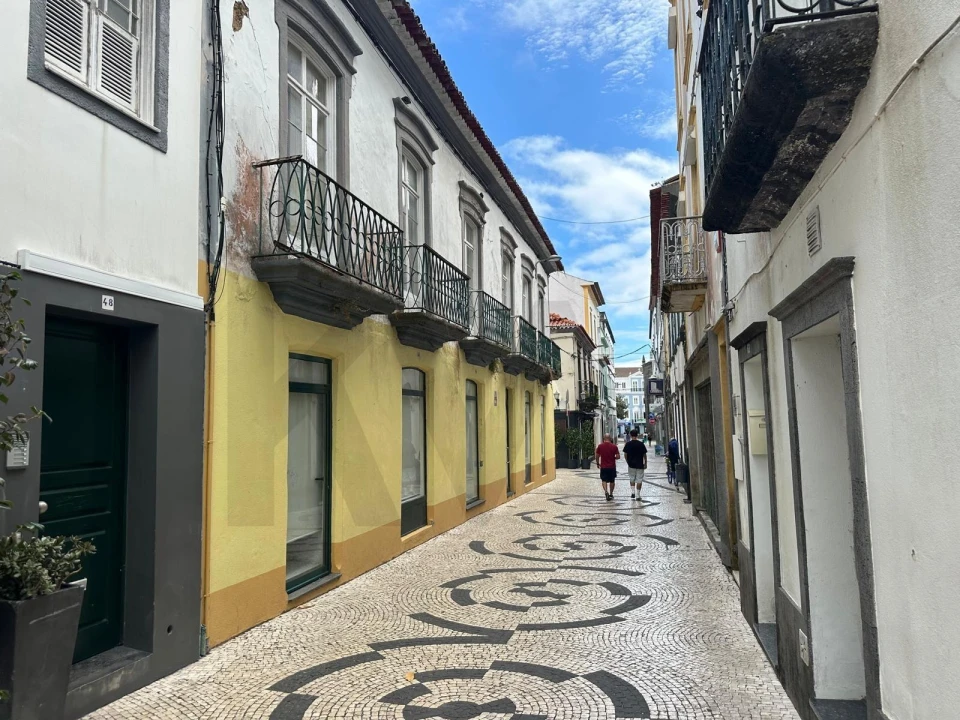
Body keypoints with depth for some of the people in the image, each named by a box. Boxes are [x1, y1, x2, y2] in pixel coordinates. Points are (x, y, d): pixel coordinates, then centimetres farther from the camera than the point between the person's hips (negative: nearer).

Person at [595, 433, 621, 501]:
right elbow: (618, 457, -9)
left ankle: (606, 491, -17)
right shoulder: (614, 446, -7)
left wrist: (598, 463, 15)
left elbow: (597, 456, 0)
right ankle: (611, 494, 24)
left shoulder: (600, 446, -6)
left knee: (604, 480, 7)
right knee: (612, 481, 16)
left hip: (603, 467, 0)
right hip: (612, 467, 1)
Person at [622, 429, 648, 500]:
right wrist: (645, 463, 11)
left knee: (632, 479, 18)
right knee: (639, 480, 5)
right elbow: (644, 455, -1)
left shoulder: (628, 444, -4)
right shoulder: (641, 444, -5)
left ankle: (632, 492, 7)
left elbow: (625, 455, 0)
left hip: (631, 465, 1)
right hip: (640, 465, -1)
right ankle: (637, 495, 4)